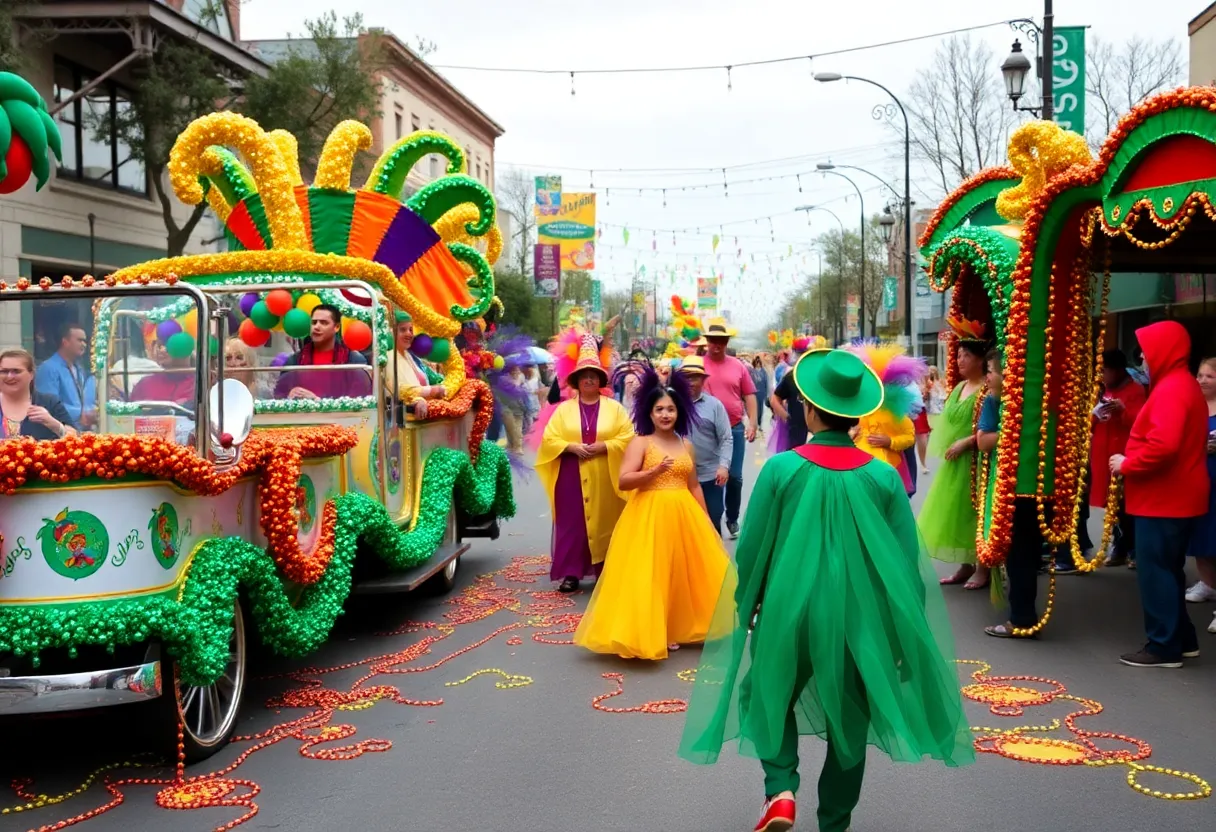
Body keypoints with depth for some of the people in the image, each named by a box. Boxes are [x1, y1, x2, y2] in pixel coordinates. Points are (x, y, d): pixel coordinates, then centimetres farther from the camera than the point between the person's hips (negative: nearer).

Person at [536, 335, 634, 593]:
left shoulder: (614, 408, 5)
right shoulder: (564, 409, 7)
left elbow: (628, 437, -2)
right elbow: (549, 439, 3)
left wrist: (604, 446, -15)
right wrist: (571, 447, -13)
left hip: (605, 478, 0)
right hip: (572, 477, 0)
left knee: (605, 522, 2)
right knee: (571, 523, -2)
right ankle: (571, 573, 1)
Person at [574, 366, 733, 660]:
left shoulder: (687, 445, 11)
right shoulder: (640, 443, -3)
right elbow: (623, 481, -12)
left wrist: (706, 520, 14)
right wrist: (654, 471, -25)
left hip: (684, 515, 5)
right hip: (649, 515, -5)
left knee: (682, 572, 9)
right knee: (650, 574, -5)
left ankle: (677, 628, 22)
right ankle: (650, 632, 4)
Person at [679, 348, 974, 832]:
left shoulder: (781, 469, -11)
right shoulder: (883, 477, -7)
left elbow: (751, 550, -5)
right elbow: (907, 561, -3)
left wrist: (745, 609, 11)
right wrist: (903, 633, 9)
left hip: (789, 611, -1)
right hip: (859, 618, 1)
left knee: (771, 696, 22)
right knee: (850, 719, 18)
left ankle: (781, 789, 2)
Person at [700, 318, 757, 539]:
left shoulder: (738, 366, 4)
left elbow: (749, 395, 8)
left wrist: (752, 423, 1)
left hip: (735, 429, 2)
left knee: (735, 477, 6)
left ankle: (732, 519, 21)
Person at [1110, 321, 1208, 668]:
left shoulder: (1170, 389, -19)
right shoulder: (1183, 385, 16)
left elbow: (1163, 445, -31)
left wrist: (1126, 465, -16)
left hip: (1163, 499, -11)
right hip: (1175, 497, 11)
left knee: (1155, 572, -4)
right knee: (1168, 570, 17)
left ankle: (1164, 647, 1)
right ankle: (1182, 640, 24)